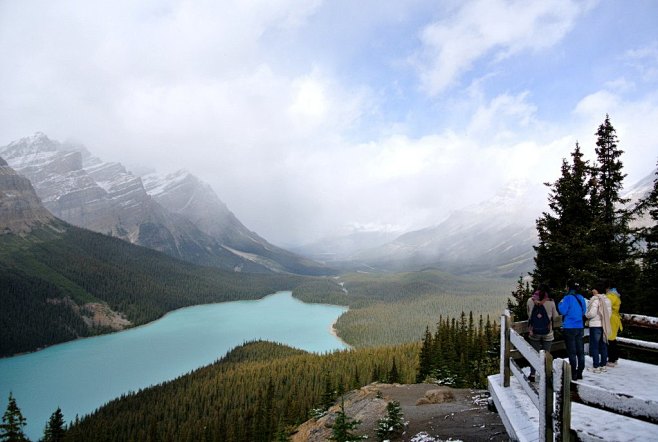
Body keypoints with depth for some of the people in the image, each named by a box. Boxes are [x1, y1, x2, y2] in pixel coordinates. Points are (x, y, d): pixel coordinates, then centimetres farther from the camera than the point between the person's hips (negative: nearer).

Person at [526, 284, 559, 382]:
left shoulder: (530, 300, -4)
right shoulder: (550, 302, -7)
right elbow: (555, 316, 2)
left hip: (534, 332, 1)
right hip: (547, 333, -1)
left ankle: (532, 375, 16)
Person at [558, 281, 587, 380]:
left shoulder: (568, 298, -15)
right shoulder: (581, 298, 5)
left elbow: (562, 311, -17)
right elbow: (584, 312, 15)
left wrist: (560, 303, 0)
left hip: (569, 328, -6)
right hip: (580, 327, 6)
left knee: (572, 352, 0)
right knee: (580, 351, 12)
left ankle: (573, 374, 4)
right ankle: (580, 373, 19)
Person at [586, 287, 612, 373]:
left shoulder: (595, 300, -16)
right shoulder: (607, 300, 7)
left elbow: (592, 313, -20)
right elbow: (609, 312, 11)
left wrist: (586, 315, 0)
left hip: (595, 325, -7)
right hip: (605, 325, 7)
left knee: (595, 346, 0)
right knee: (603, 346, 14)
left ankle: (596, 367, 2)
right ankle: (603, 365, 21)